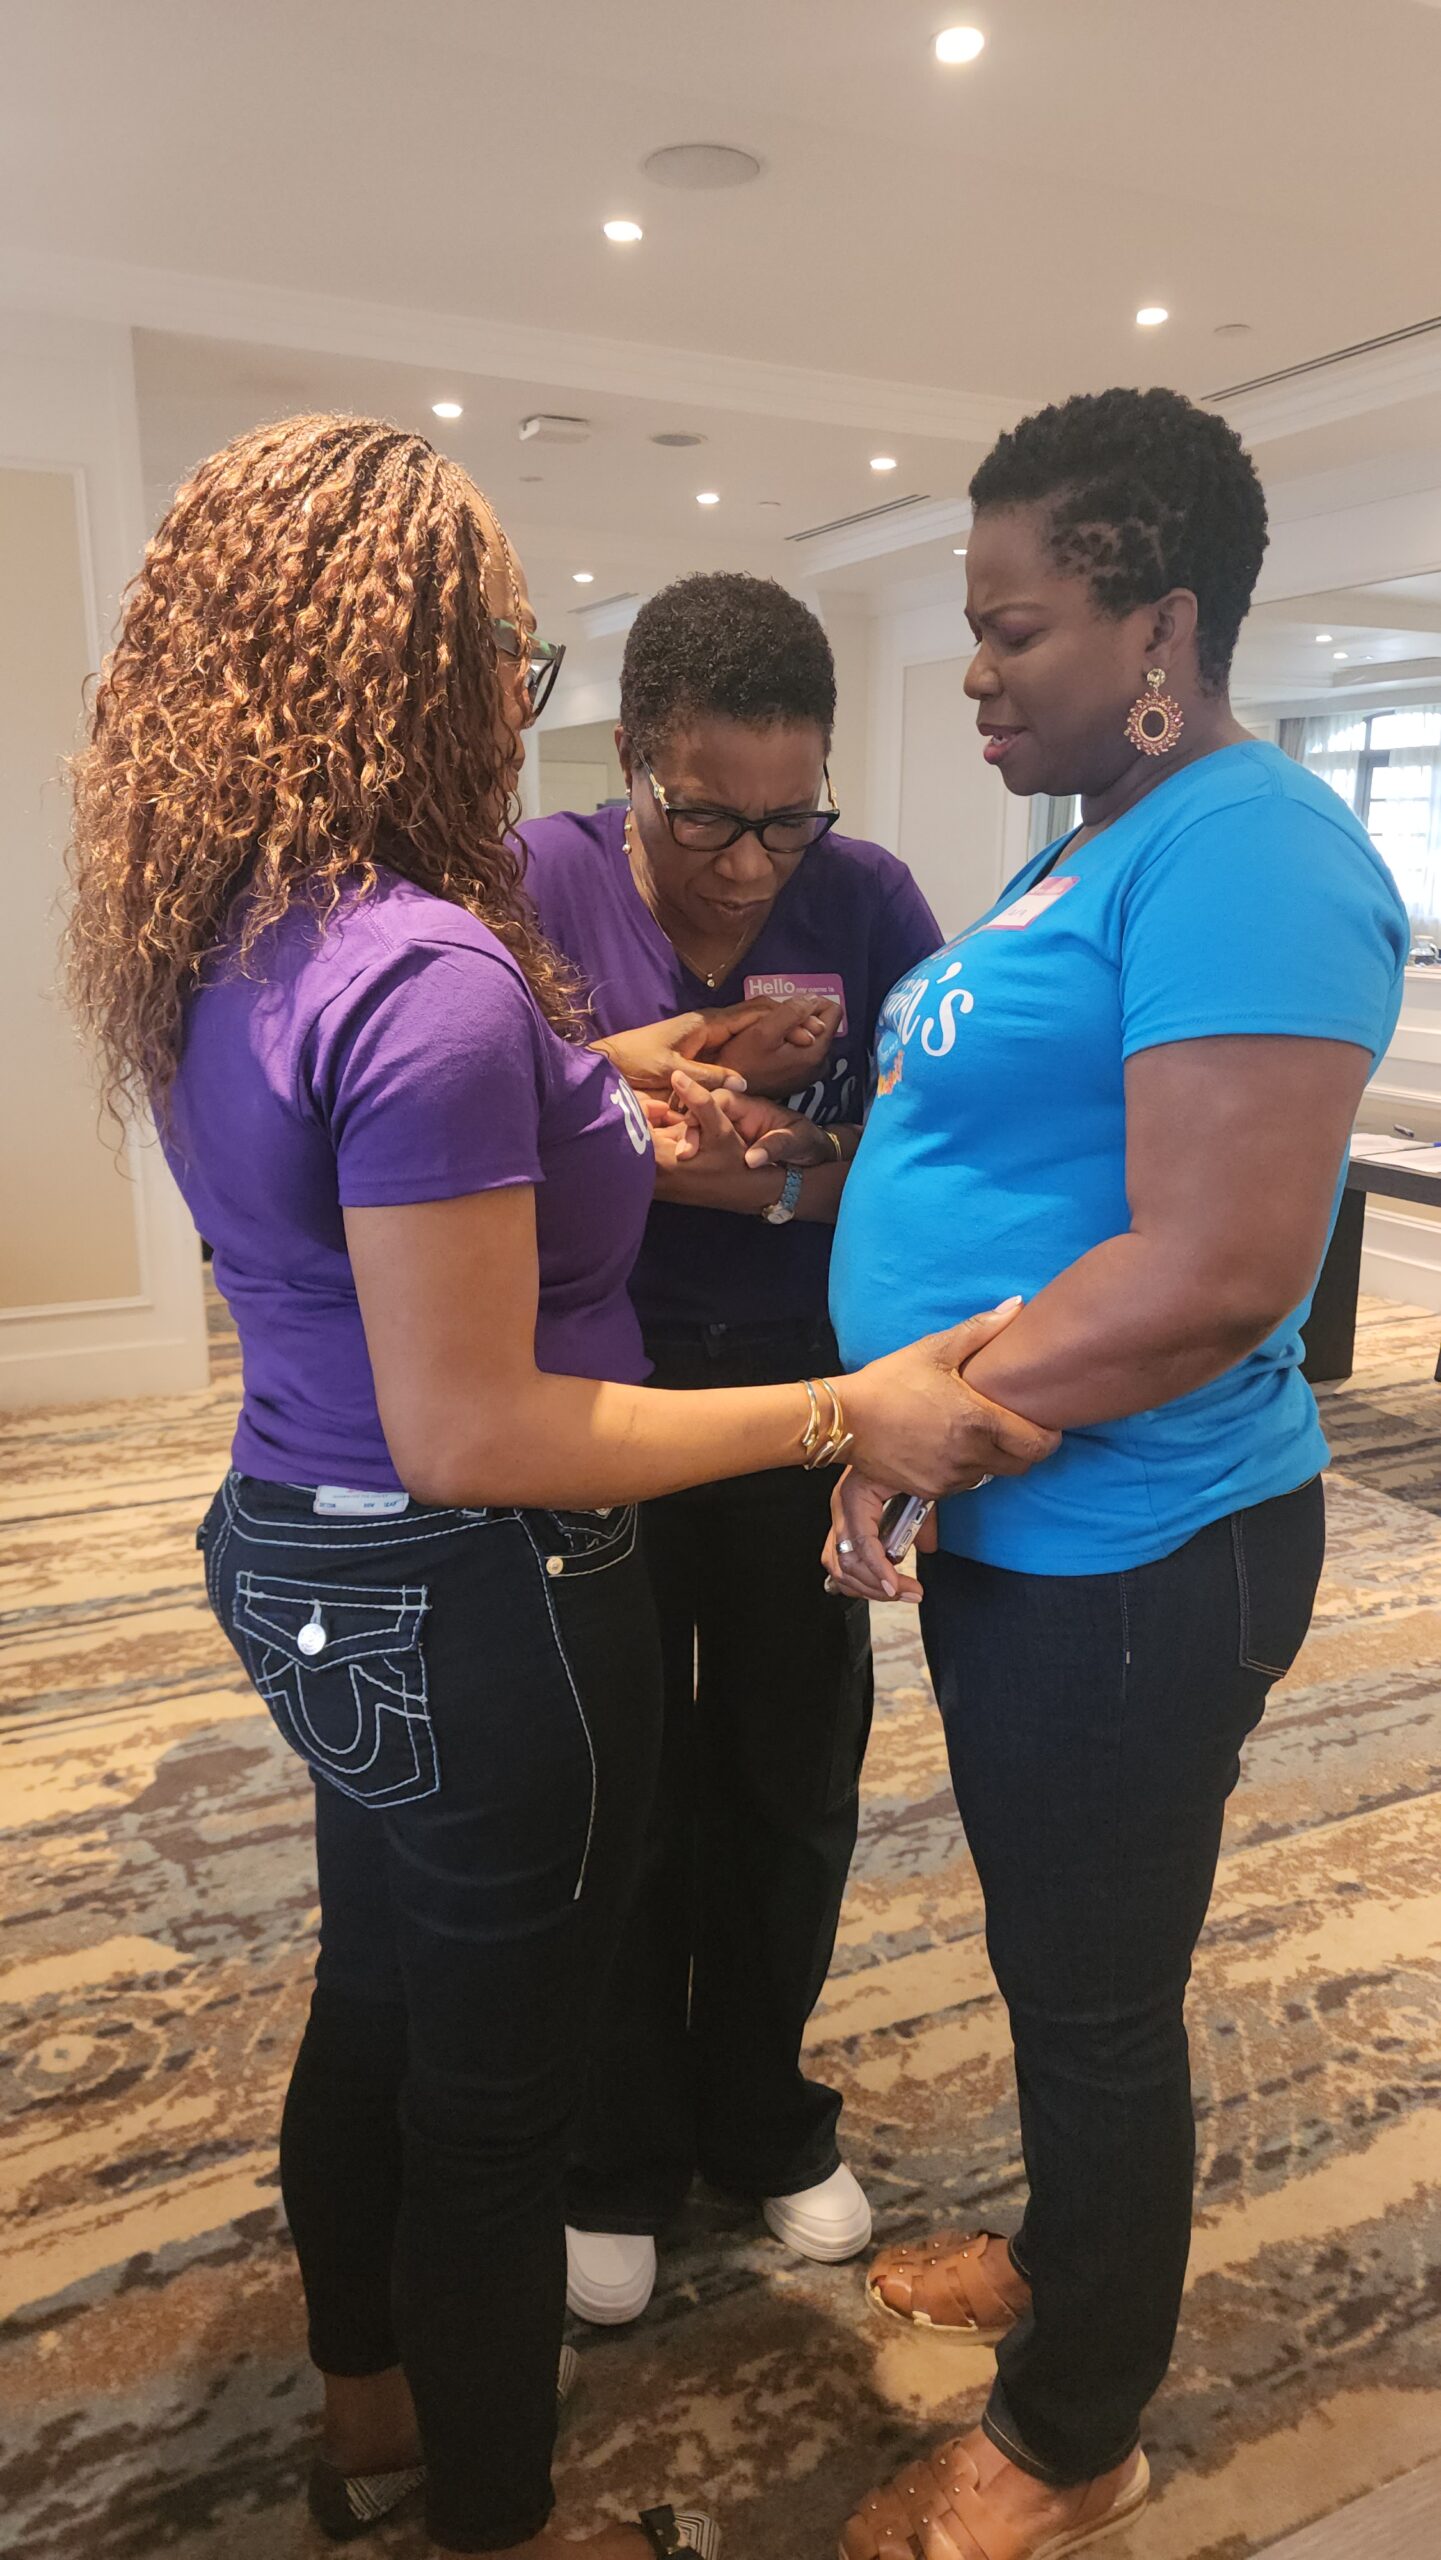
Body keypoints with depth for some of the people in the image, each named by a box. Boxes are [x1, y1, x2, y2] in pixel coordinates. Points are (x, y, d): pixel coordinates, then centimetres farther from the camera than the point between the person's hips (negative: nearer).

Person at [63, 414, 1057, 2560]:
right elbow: (469, 1435, -27)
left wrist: (587, 1107, 14)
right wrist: (849, 1414, -23)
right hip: (471, 1613, -9)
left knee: (373, 1998, 27)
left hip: (303, 1565, 9)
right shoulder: (429, 971, -27)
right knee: (495, 2091, 13)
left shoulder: (231, 946, 2)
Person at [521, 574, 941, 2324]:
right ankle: (619, 2155, 38)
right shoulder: (539, 882, -11)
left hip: (804, 1400, 2)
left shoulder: (866, 897, -7)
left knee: (793, 1784, 16)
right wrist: (646, 1064, -26)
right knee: (625, 1796, 13)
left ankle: (764, 2117, 43)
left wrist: (769, 1178, -24)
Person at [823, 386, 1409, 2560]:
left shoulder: (1242, 852, -19)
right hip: (1031, 1542, 9)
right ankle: (1077, 2264, 51)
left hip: (1125, 1561, -9)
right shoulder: (1085, 850, 12)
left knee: (1094, 1999, 11)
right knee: (1062, 1967, 25)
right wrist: (831, 1162, 4)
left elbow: (1218, 1271, -27)